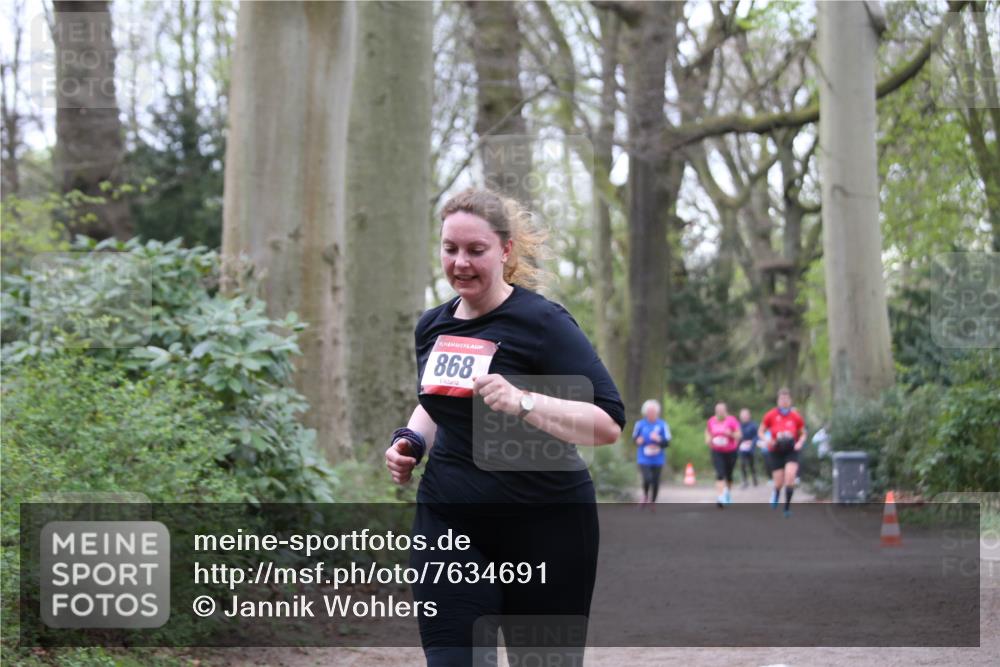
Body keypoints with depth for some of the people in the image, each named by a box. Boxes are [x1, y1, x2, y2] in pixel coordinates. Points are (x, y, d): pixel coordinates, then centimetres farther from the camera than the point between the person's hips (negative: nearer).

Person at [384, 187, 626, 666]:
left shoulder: (541, 322, -12)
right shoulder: (432, 326, 8)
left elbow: (609, 423, -18)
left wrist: (523, 402, -31)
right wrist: (411, 441, 7)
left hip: (544, 524, -4)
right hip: (450, 523, 4)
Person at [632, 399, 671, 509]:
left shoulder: (662, 425, -3)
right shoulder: (640, 424, 0)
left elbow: (667, 443, -1)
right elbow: (634, 438, 13)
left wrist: (659, 439, -21)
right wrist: (638, 441, -11)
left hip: (657, 459, 1)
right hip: (644, 459, -1)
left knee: (655, 482, 4)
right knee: (647, 479, -18)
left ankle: (652, 502, 25)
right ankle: (645, 496, 14)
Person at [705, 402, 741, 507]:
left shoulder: (731, 420, -8)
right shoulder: (711, 421, 0)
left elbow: (738, 435, -7)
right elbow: (707, 432, 18)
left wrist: (730, 434, -26)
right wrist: (708, 439, -2)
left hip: (730, 451, 0)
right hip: (717, 452, 0)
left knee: (728, 475, 13)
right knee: (720, 474, -15)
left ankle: (729, 493, 39)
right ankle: (720, 497, -21)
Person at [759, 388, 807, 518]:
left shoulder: (796, 416, -2)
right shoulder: (771, 415, -4)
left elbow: (803, 434, 11)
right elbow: (761, 431, 6)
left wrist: (800, 443, -8)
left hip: (791, 451, 0)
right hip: (776, 452, 0)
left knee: (790, 477, -21)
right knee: (778, 483, 0)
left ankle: (787, 507, -8)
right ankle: (775, 493, 39)